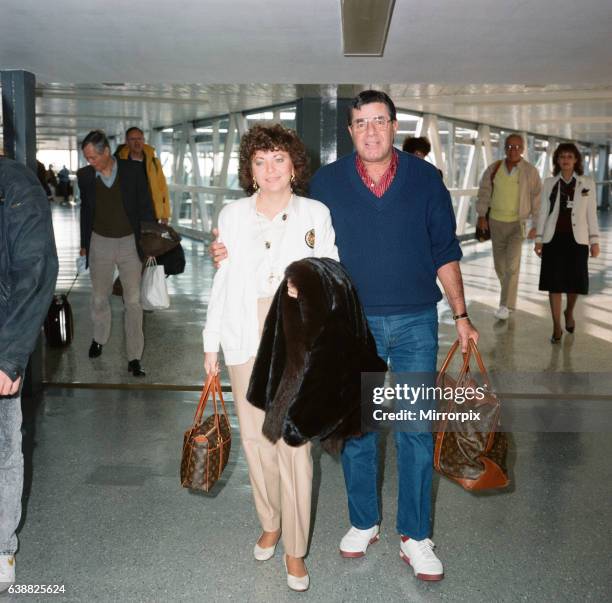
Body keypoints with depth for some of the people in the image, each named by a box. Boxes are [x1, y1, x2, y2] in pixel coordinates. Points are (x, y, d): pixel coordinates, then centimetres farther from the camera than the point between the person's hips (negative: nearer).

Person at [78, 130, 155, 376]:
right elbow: (85, 209, 11)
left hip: (129, 243, -2)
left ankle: (134, 358, 4)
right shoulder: (85, 175, -2)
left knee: (133, 301, -1)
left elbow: (145, 207, -2)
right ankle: (99, 338, 39)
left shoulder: (133, 170, -9)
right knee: (99, 298, 13)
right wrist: (84, 243, 13)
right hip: (100, 243, 2)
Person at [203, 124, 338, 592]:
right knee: (256, 437, 10)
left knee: (295, 443, -3)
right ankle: (270, 524, 32)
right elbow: (222, 282, 6)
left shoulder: (316, 214, 2)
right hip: (247, 338, 2)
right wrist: (212, 342, 5)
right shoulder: (232, 215, 5)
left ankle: (295, 549, 11)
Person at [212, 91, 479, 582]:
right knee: (357, 429, 10)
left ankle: (416, 537, 18)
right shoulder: (327, 182, 1)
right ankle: (364, 523, 30)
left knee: (417, 430, 3)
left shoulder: (425, 178, 1)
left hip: (416, 321, 0)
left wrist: (461, 315, 5)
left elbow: (444, 251, 6)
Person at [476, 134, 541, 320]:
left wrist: (536, 225, -2)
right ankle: (509, 292, 37)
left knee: (512, 264, -13)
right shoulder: (494, 169, 0)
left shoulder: (530, 172, -6)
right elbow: (484, 192, 6)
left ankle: (506, 305, -11)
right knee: (499, 263, 13)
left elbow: (537, 198, -2)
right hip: (496, 221, 3)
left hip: (517, 223, -3)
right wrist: (481, 215, -1)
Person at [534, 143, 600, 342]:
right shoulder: (549, 183, 4)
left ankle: (569, 312, 36)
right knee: (554, 282, 0)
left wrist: (595, 241, 0)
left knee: (575, 281, 5)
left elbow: (591, 214, 3)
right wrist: (538, 239, 2)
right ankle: (556, 327, 9)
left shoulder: (587, 183, 3)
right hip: (554, 238, 0)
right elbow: (543, 212, 6)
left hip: (577, 239, 0)